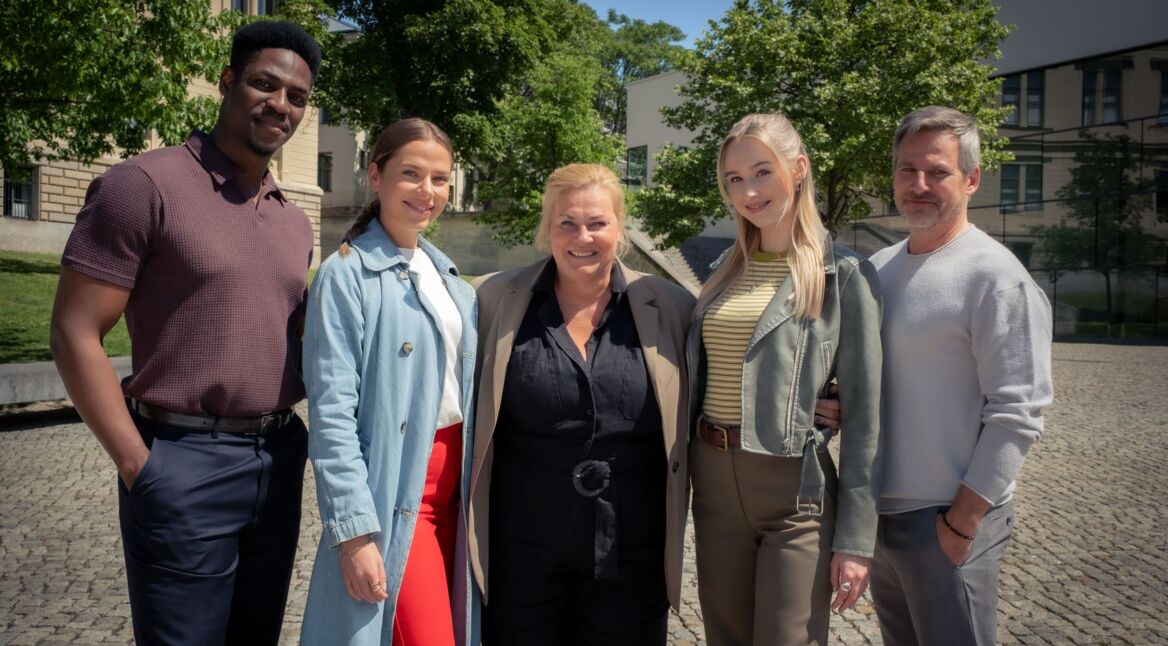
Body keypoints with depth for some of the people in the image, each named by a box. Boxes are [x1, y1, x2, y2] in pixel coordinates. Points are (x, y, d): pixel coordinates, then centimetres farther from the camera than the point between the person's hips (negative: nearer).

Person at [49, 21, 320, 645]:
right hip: (186, 463, -6)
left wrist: (294, 433, 7)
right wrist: (139, 464, -12)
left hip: (279, 458, 6)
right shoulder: (145, 185, -9)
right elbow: (75, 334, -11)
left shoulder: (294, 221, 11)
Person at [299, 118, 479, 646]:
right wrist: (356, 532, -18)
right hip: (395, 492, -7)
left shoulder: (446, 273, 11)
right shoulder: (347, 274, -10)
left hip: (453, 478, 7)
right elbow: (332, 414, -15)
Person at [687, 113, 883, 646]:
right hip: (714, 482, 5)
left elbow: (863, 416, -8)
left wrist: (855, 538, -10)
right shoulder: (726, 270, 10)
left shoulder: (843, 274, -7)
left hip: (796, 490, -5)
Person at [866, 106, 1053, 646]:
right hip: (876, 511, 7)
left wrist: (961, 524, -16)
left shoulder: (997, 277, -13)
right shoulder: (878, 268, 9)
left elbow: (1017, 415, -16)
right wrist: (837, 408, -2)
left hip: (946, 520, -6)